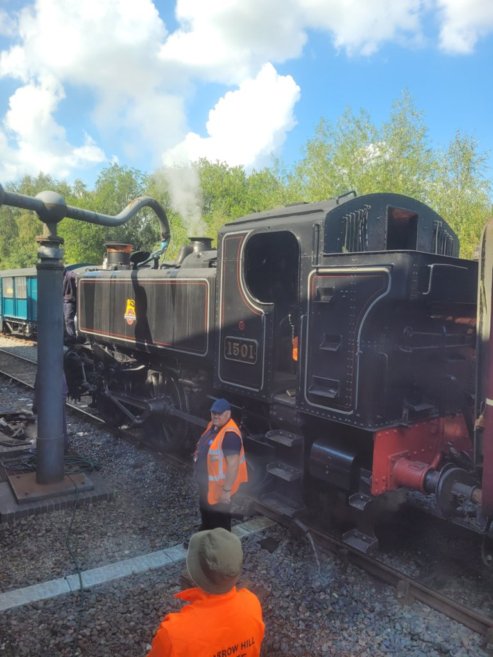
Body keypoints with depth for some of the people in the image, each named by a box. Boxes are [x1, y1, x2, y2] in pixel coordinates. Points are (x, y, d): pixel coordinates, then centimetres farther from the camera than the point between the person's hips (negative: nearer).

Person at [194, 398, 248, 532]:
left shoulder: (230, 434, -29)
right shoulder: (212, 425, 1)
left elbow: (233, 464, -30)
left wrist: (227, 490, -27)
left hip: (219, 485, -10)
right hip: (206, 482, 10)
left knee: (219, 521, 8)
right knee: (206, 510, 28)